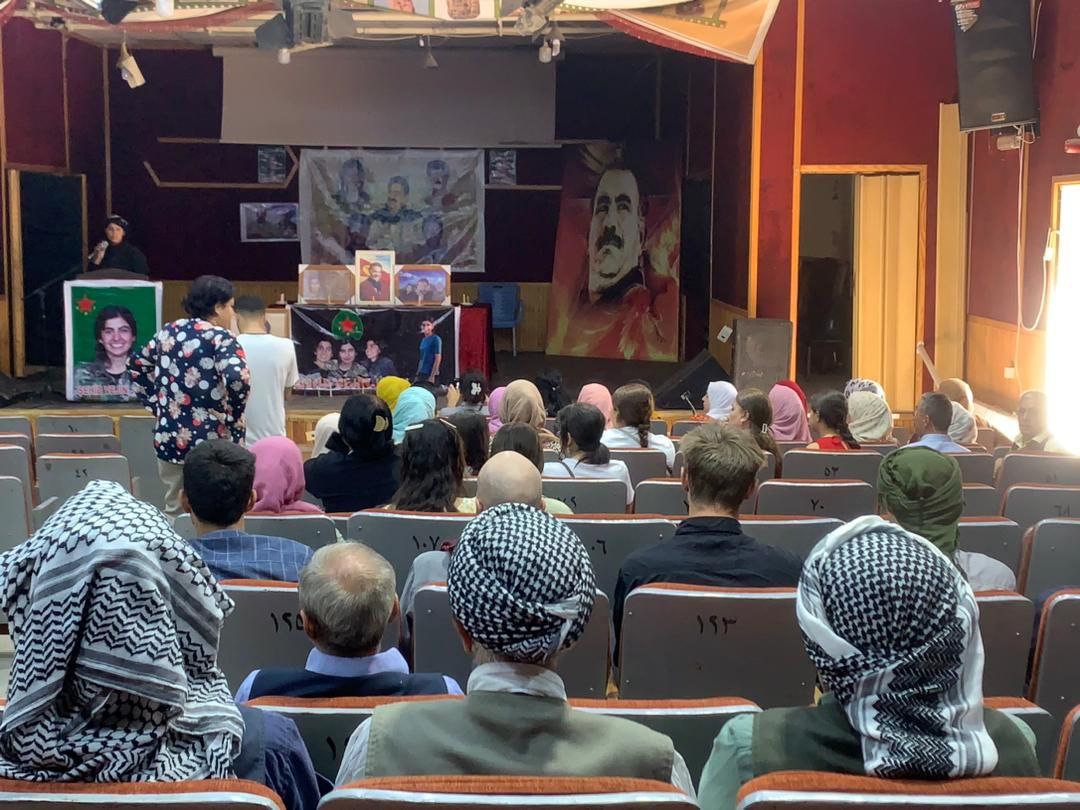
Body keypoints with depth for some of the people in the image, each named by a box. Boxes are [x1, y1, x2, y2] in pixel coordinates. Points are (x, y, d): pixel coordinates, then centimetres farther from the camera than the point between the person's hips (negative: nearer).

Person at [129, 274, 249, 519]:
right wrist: (234, 416, -11)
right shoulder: (219, 337, -10)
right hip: (210, 442, -6)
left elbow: (138, 367, 21)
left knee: (173, 512, 16)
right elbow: (238, 378, -26)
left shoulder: (168, 332, 10)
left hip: (168, 437, 6)